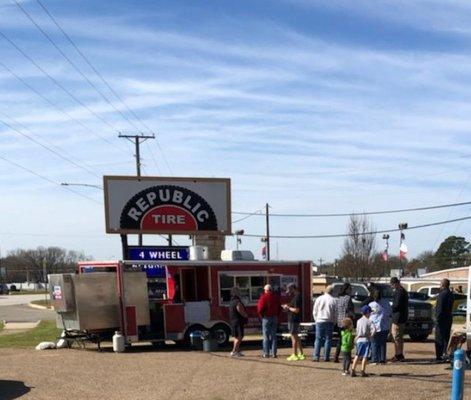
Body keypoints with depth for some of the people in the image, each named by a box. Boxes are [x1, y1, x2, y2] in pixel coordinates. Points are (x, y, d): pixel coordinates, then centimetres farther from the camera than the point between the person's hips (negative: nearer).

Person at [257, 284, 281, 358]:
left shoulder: (264, 297, -11)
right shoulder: (276, 297, 6)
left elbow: (260, 308, -16)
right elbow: (279, 308, 10)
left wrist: (261, 316, 0)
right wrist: (276, 315, 15)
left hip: (266, 318, -5)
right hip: (275, 318, 5)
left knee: (266, 336, 0)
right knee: (273, 336, 9)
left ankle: (266, 353, 0)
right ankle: (273, 353, 9)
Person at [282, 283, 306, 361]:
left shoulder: (297, 297, -19)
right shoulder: (297, 296, 13)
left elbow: (296, 310, -24)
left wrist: (288, 307, -11)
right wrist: (288, 307, 10)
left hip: (294, 320, -10)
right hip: (293, 319, 10)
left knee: (294, 337, -3)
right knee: (296, 337, 16)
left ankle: (294, 355, 4)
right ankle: (301, 354, 21)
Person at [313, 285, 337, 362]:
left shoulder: (319, 299, 2)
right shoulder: (333, 300, -2)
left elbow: (314, 312, 5)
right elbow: (335, 313, 1)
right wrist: (334, 322, 14)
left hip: (319, 321, 1)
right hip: (329, 322, -1)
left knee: (318, 339, 4)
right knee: (328, 339, 6)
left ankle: (316, 356, -2)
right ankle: (326, 357, 3)